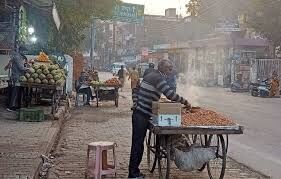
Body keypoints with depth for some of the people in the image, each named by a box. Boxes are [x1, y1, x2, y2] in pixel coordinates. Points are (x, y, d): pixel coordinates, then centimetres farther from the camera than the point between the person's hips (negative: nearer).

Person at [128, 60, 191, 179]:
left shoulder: (151, 75, 18)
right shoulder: (158, 77, -15)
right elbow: (170, 94, -23)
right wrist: (185, 102, -13)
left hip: (139, 114, 10)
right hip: (142, 115, -10)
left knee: (138, 143, 15)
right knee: (137, 144, -5)